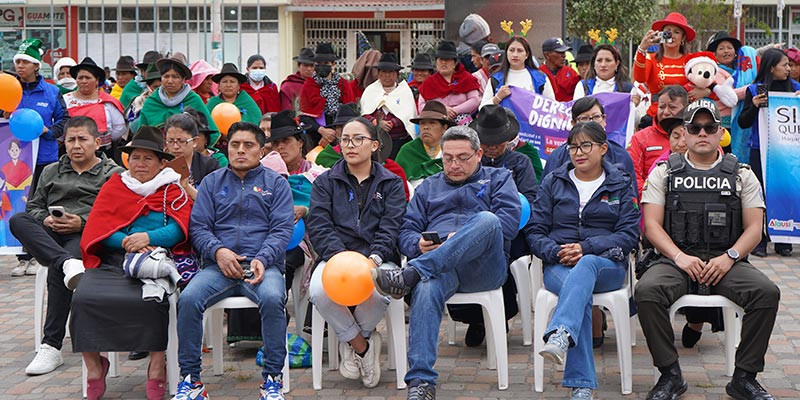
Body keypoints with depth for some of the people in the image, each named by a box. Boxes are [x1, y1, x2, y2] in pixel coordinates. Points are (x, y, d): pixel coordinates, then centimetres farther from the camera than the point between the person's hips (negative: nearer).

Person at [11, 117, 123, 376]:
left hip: (87, 236, -5)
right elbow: (34, 205, 22)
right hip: (48, 237, 5)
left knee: (56, 272, -35)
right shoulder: (51, 172, 29)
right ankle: (68, 263, -46)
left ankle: (52, 346, -32)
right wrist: (46, 220, -1)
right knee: (18, 220, -26)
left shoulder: (113, 174, 12)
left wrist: (83, 222, -12)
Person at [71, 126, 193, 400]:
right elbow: (96, 227, 10)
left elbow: (179, 229, 0)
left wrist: (148, 238, -17)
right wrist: (127, 241, -8)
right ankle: (93, 362, -9)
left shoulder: (173, 190, 16)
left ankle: (157, 363, -19)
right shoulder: (113, 186, 23)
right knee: (84, 297, -26)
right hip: (111, 260, 3)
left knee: (153, 300, -35)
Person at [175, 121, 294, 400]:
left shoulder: (276, 183, 13)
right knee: (188, 299, -27)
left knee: (272, 299, -34)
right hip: (219, 264, 2)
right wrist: (218, 251, -10)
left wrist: (262, 259, -15)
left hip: (263, 264, -2)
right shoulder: (212, 182, 18)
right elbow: (198, 226, 10)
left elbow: (282, 229, 3)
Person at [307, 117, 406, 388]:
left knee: (378, 292, -37)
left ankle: (351, 340, -1)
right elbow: (318, 226, 2)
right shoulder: (326, 182, 17)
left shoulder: (391, 183, 16)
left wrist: (374, 258, -20)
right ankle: (363, 346, -7)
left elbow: (391, 227, 1)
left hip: (378, 258, -1)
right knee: (319, 291, -34)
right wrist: (341, 256, -18)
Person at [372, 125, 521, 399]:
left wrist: (463, 239, -9)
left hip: (485, 267, -1)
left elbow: (509, 222, 3)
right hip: (439, 267, 1)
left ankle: (411, 275, -41)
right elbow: (407, 232, 20)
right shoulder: (428, 187, 32)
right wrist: (418, 245, -6)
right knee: (426, 288, -37)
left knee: (486, 220, -35)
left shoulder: (498, 178, 23)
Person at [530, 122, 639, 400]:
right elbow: (535, 230, 10)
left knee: (586, 266, -39)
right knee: (581, 293, -36)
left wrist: (586, 247, -14)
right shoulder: (553, 183, 17)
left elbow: (629, 234, 2)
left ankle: (559, 336, -64)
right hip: (559, 265, 1)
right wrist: (555, 252, -12)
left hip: (607, 264, -1)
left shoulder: (621, 185, 14)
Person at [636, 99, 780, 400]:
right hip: (676, 260, -1)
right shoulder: (664, 172, 12)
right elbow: (651, 223, 3)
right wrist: (680, 257, -13)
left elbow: (754, 228, 7)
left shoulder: (742, 174, 14)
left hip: (726, 262, 1)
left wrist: (729, 257, -12)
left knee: (767, 293, -28)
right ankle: (670, 375, -16)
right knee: (646, 292, -32)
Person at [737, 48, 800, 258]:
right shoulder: (755, 89, -1)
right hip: (761, 150, -2)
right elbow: (743, 123, -1)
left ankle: (783, 242, 10)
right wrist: (754, 106, -17)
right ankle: (758, 242, 7)